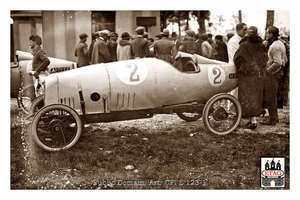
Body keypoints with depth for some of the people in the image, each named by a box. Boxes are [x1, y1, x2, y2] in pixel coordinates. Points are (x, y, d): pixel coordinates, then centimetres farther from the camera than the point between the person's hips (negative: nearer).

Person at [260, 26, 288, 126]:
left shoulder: (274, 46, -19)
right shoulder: (280, 44, 14)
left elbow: (278, 62, -27)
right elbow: (285, 60, 19)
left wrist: (268, 70, -17)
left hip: (272, 73, -11)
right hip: (278, 72, 11)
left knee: (271, 97, -3)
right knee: (273, 96, 18)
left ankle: (272, 119, 3)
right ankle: (274, 116, 27)